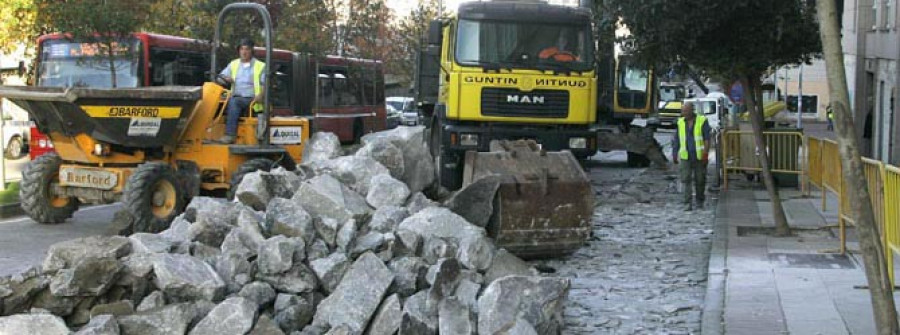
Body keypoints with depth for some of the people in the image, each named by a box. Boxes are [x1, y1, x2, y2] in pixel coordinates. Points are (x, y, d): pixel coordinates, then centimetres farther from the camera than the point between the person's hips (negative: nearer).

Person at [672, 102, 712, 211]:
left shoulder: (702, 121, -3)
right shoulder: (681, 122, 8)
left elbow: (707, 138, -6)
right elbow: (677, 140, 12)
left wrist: (706, 153, -15)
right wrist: (674, 155, 11)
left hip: (699, 157, -2)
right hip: (685, 157, 2)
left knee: (700, 180, 6)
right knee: (686, 180, -7)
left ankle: (700, 201, 23)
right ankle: (687, 203, -7)